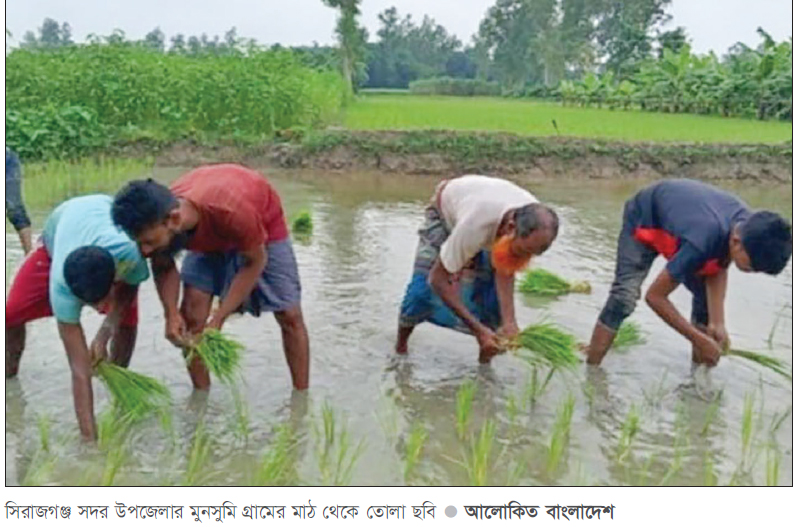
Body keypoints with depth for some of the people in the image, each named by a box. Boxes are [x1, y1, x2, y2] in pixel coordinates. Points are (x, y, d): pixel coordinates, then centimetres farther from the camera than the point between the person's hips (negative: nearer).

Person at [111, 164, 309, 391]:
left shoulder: (232, 211, -46)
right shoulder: (157, 217, -31)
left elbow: (256, 262, -28)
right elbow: (164, 267, -10)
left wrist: (218, 317, -29)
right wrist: (171, 313, -28)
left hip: (263, 224, -3)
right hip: (206, 236, 4)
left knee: (289, 316, -5)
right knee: (191, 312, -10)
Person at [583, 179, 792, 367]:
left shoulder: (748, 227, -24)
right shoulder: (702, 239, -44)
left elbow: (718, 269, -5)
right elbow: (655, 296, -33)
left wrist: (718, 321, -19)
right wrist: (700, 340, -26)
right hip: (643, 218, -7)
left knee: (705, 297, 0)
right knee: (624, 298, -22)